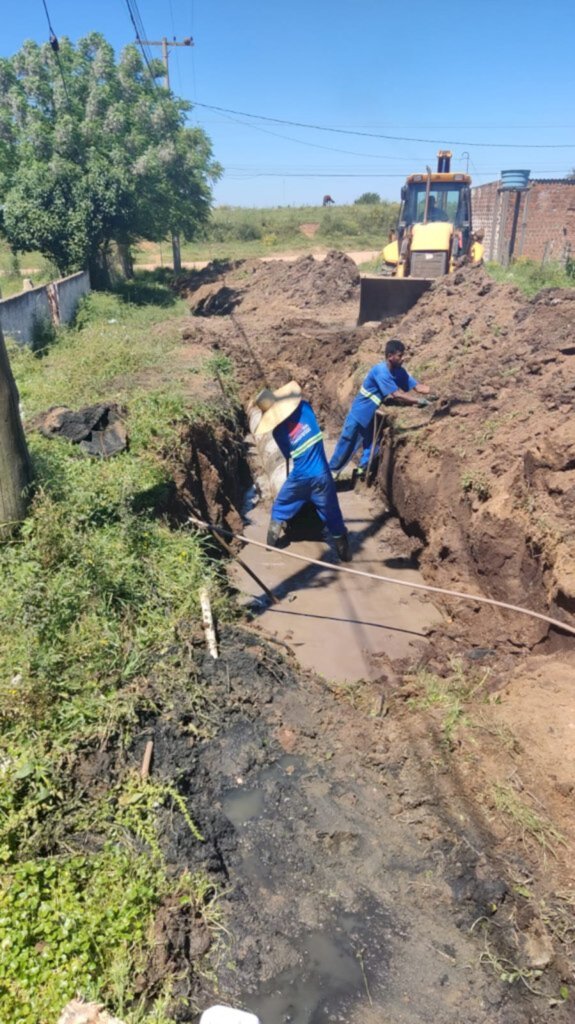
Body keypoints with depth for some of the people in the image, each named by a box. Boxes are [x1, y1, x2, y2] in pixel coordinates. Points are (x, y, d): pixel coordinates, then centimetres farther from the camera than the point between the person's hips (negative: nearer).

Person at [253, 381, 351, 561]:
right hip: (321, 475, 0)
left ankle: (272, 541, 31)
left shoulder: (277, 431, -8)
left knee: (280, 507, 24)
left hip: (299, 477, 0)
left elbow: (287, 455, 7)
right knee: (331, 513, 10)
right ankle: (344, 551, 17)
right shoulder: (304, 407, -9)